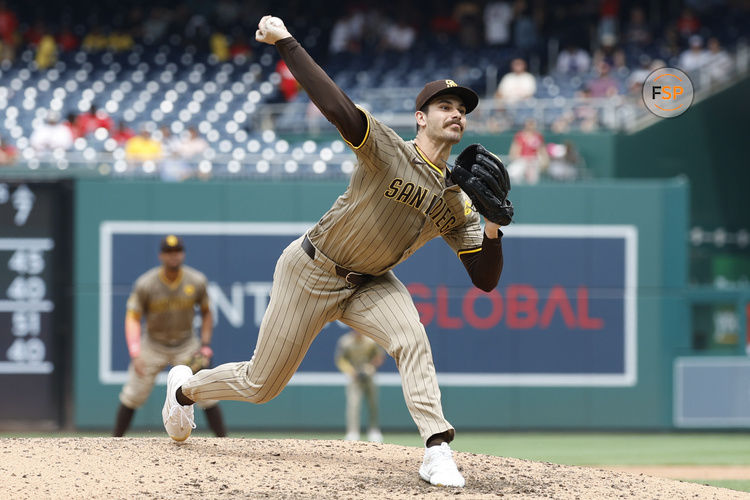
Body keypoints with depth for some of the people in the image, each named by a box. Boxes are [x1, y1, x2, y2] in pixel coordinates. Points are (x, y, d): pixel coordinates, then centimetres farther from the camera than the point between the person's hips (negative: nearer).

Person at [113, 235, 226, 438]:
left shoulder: (196, 281, -11)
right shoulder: (146, 284, -18)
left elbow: (206, 312, 3)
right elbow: (133, 318, -18)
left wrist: (205, 346, -6)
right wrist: (135, 353, -30)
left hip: (186, 344, 1)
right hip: (153, 346, -1)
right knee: (133, 396, -2)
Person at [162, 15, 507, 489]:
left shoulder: (457, 204, -4)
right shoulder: (388, 150, -21)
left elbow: (486, 279, -5)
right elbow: (339, 108, -37)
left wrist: (493, 227, -23)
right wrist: (286, 43, -42)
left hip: (370, 283, 5)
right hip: (311, 272, -5)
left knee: (412, 340, -27)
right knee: (260, 385, 6)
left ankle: (438, 452, -29)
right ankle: (186, 387, 37)